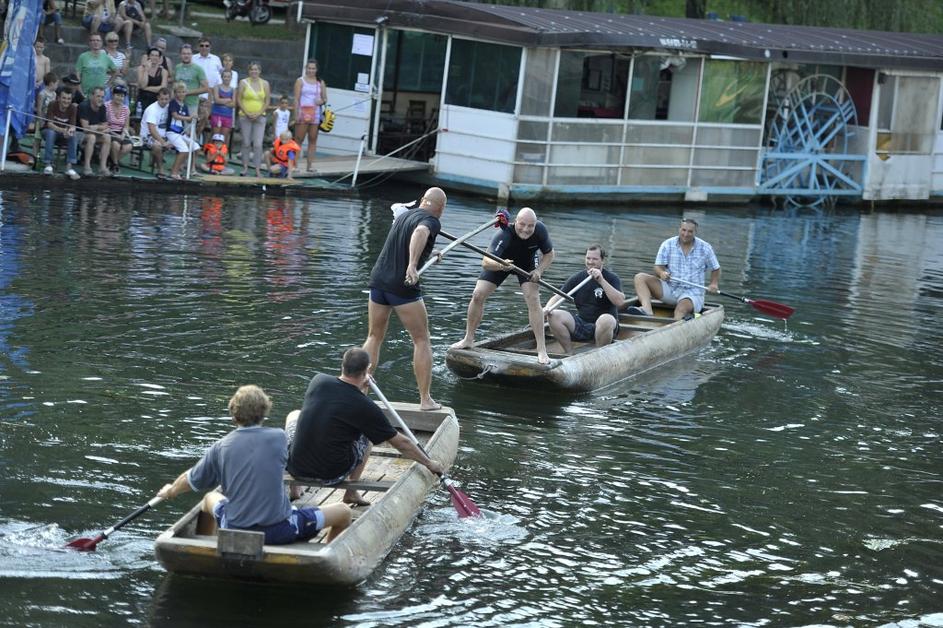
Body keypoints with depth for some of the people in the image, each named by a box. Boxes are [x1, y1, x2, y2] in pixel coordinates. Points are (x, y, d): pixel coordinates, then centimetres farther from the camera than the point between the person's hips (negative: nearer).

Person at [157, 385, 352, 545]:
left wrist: (170, 491, 34)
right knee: (343, 511, 11)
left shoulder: (220, 447, -4)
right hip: (279, 531, -3)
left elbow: (190, 481, 9)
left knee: (210, 498, 36)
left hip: (235, 530, 3)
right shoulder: (278, 438, -6)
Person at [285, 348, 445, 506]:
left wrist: (358, 387, 32)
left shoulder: (318, 380, -6)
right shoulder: (365, 408, -14)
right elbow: (401, 443, -4)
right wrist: (430, 463, 9)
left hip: (296, 466, 3)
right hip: (331, 476, -3)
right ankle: (351, 492, 23)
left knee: (294, 416, 31)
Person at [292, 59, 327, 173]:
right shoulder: (300, 81, 3)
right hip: (303, 113, -3)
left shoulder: (320, 83, 12)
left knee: (313, 140, 2)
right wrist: (296, 114, -11)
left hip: (315, 114, 3)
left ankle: (310, 164, 5)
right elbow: (296, 99, -2)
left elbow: (325, 98, 16)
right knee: (299, 139, -4)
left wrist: (322, 101, -10)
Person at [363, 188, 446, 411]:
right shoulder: (430, 221, -7)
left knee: (374, 337, 17)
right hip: (403, 286, -7)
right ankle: (425, 399, 0)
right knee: (422, 341, 3)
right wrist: (413, 265, -43)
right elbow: (420, 232, -32)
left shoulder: (403, 215, 18)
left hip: (379, 279, 7)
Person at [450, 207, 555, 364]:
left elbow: (549, 254, -11)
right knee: (478, 295, -9)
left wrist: (539, 270, -28)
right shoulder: (504, 235, -41)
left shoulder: (540, 231, -30)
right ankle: (469, 339, 12)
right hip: (499, 262, -1)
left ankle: (542, 350, -14)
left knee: (533, 300, -17)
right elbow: (485, 262, -50)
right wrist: (499, 265, -71)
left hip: (526, 264, 1)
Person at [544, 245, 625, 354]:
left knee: (605, 320, -38)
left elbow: (620, 302, -20)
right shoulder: (577, 278, 7)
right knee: (554, 316, -18)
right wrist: (547, 307, -19)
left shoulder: (612, 278, -4)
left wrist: (602, 281, -26)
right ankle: (570, 354, -10)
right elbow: (558, 297, 4)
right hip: (581, 325, 4)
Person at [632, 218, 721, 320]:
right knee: (640, 278, -17)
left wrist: (713, 284, -4)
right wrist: (661, 273, -26)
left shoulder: (705, 248, 3)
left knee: (682, 309, -37)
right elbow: (658, 267, -2)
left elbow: (715, 269, 14)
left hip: (692, 293, -3)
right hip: (669, 289, 3)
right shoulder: (668, 245, 3)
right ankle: (647, 310, -41)